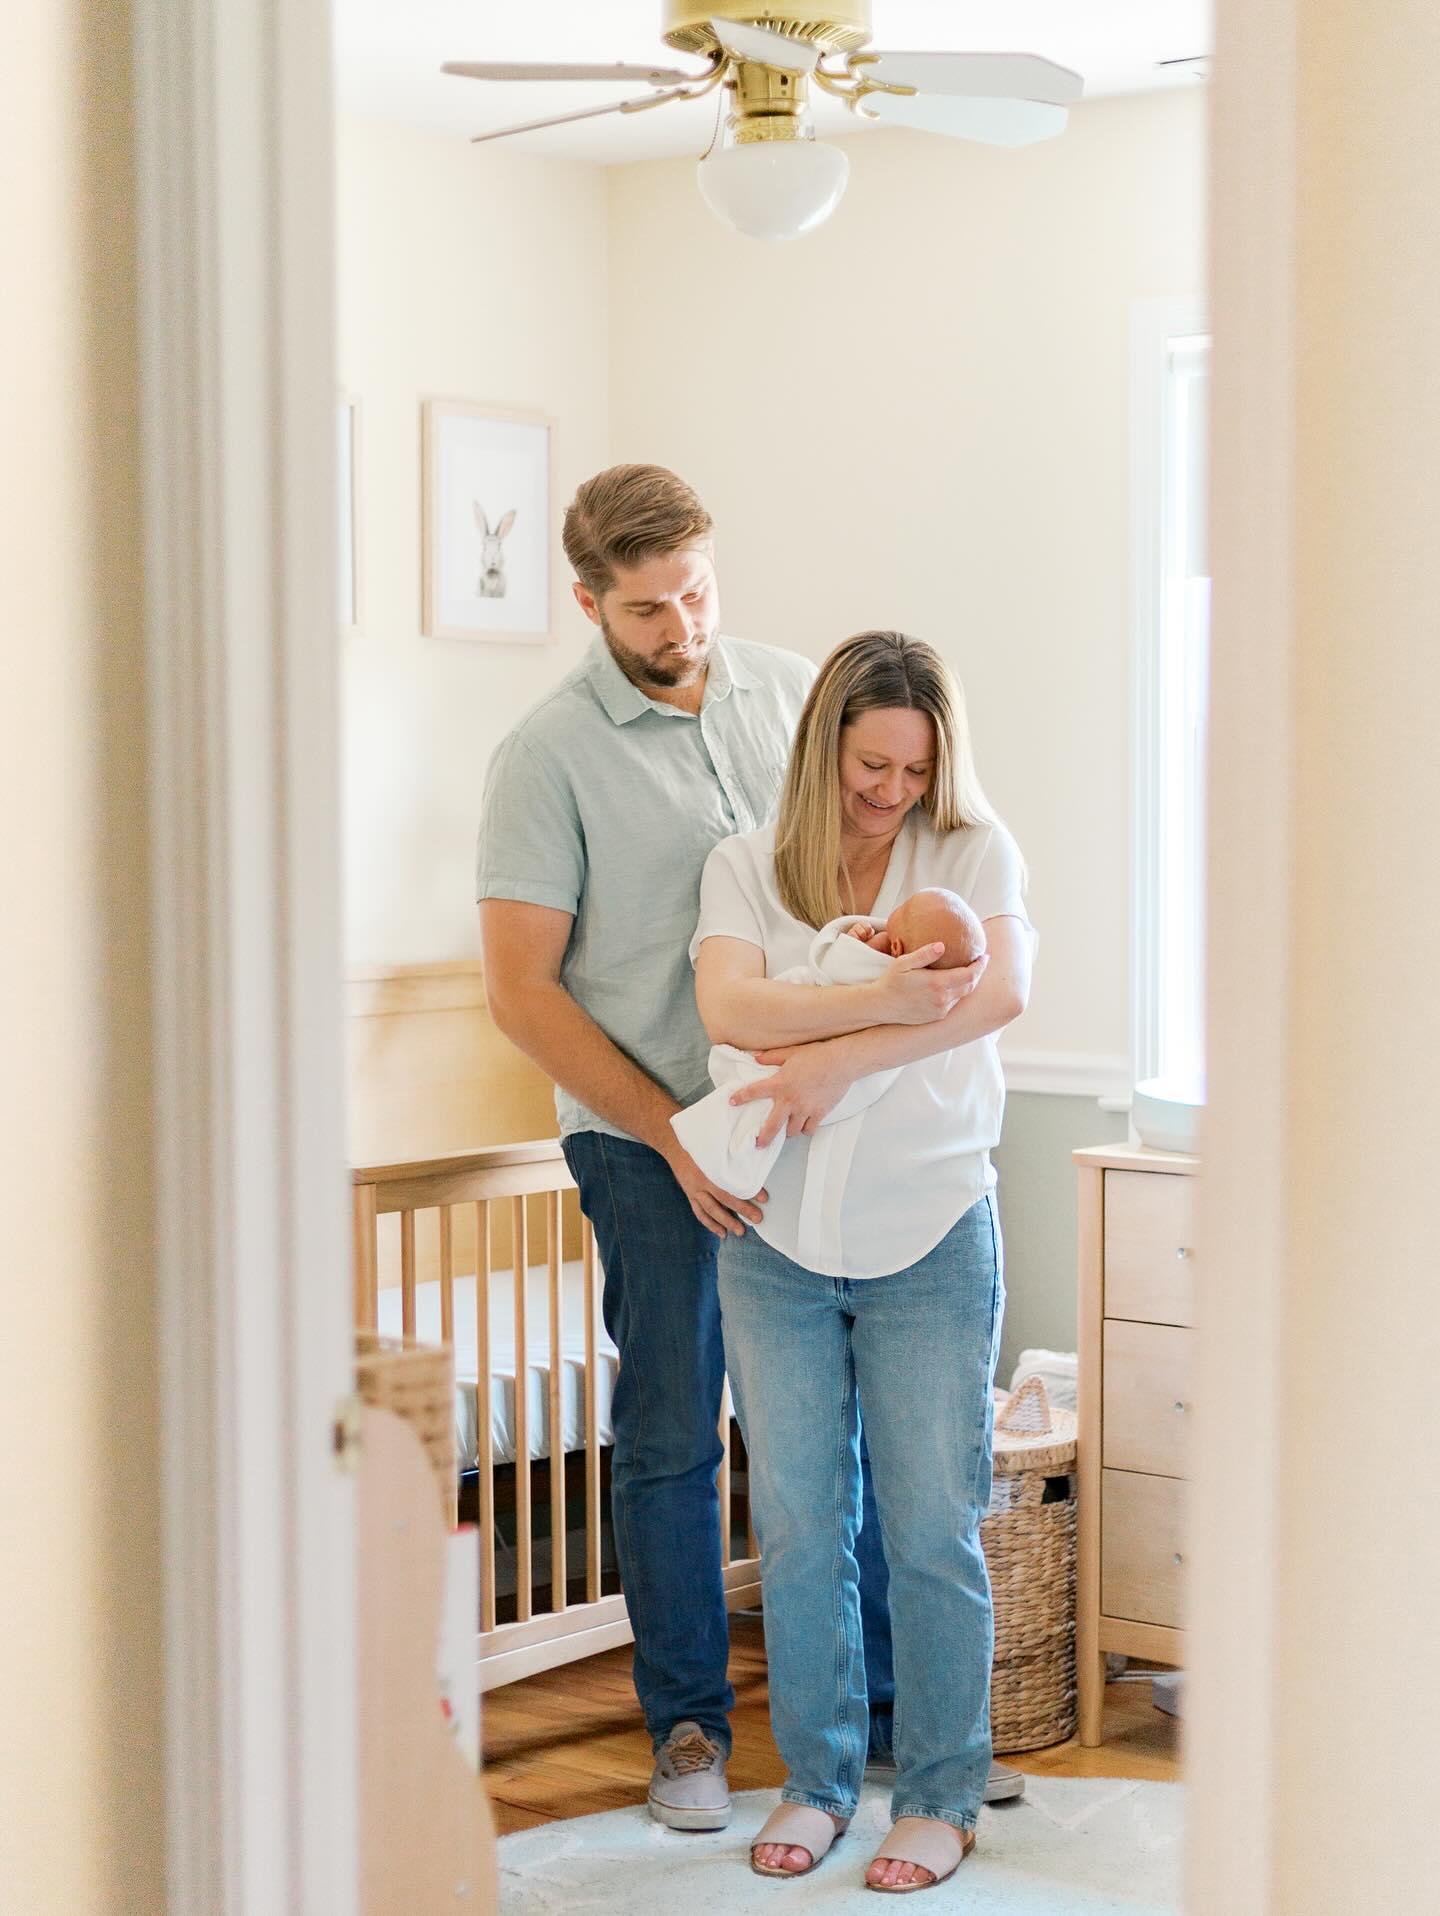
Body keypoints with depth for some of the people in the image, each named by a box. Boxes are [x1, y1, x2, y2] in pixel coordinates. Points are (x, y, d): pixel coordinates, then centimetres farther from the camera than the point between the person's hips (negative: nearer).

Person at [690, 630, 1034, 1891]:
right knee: (797, 1526, 9)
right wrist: (883, 1003, -28)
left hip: (932, 1239, -2)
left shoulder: (974, 852, 1)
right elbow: (728, 1006, -15)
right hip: (778, 1241, 2)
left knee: (932, 1530, 3)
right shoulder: (746, 866, 4)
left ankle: (941, 1798, 17)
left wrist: (835, 1058, -23)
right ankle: (816, 1780, 25)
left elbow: (1001, 991, -18)